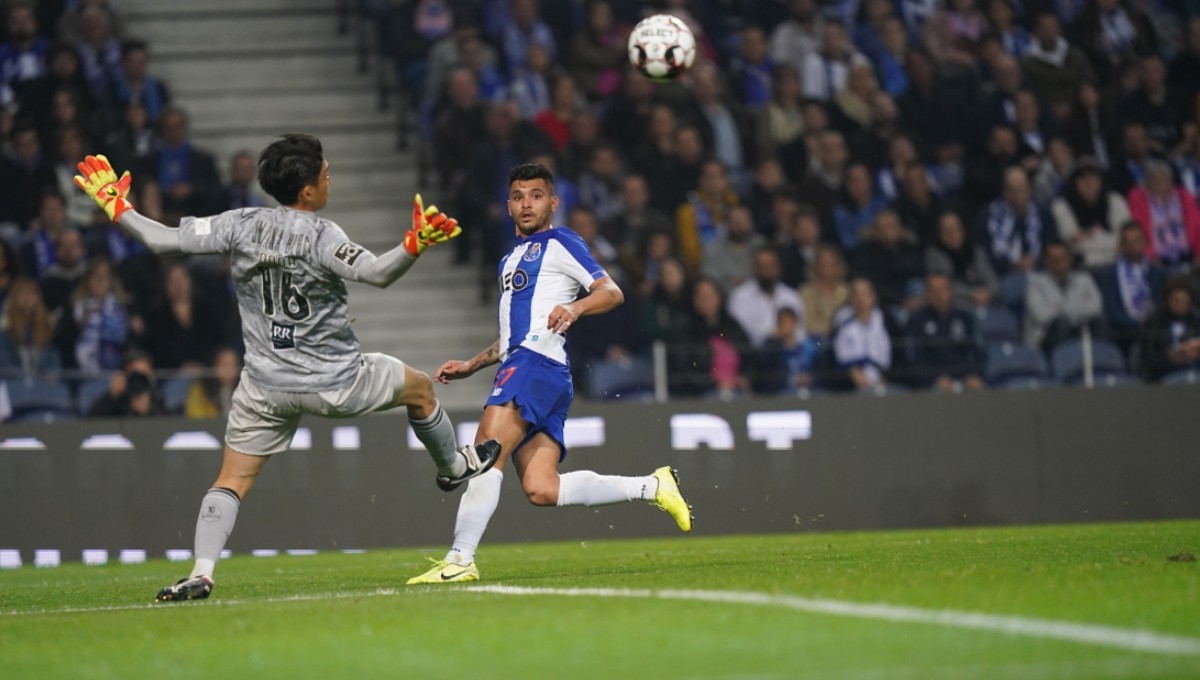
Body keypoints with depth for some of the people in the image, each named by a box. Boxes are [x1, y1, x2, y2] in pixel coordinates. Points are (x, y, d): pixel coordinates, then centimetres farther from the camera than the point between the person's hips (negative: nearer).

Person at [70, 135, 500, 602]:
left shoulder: (242, 226, -8)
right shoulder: (320, 236, -19)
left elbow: (163, 240, -7)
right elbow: (377, 272, -35)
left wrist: (116, 208, 5)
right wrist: (414, 246, -45)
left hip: (266, 387, 3)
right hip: (335, 382, -3)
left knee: (232, 480, 7)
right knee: (420, 388, 24)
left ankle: (200, 573, -9)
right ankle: (454, 466, 46)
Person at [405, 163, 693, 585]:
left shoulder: (559, 244, 4)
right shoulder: (511, 261, 32)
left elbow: (611, 292, -8)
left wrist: (575, 307, -27)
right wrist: (471, 366, 33)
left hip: (539, 364, -9)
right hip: (519, 363, 9)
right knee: (541, 490, -5)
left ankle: (460, 561, -24)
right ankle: (652, 487, 5)